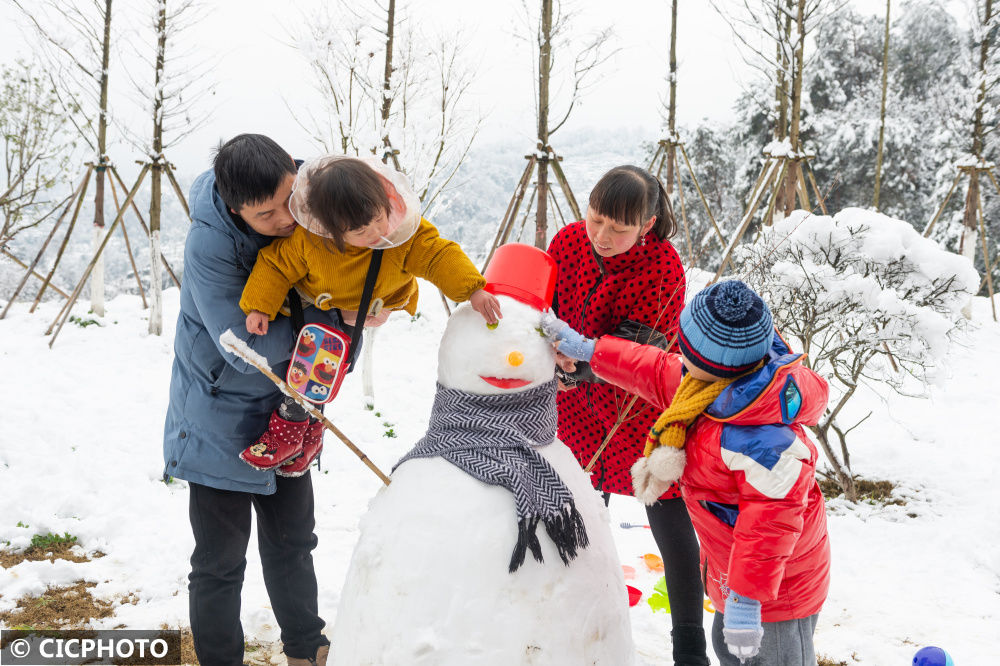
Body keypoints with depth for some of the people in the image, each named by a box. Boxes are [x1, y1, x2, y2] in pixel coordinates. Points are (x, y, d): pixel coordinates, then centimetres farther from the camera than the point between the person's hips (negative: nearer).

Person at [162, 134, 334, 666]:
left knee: (292, 543, 22)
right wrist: (331, 313, -26)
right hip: (221, 419, -6)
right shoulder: (210, 244, -29)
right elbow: (248, 348, -30)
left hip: (284, 412, 6)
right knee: (220, 563, 4)